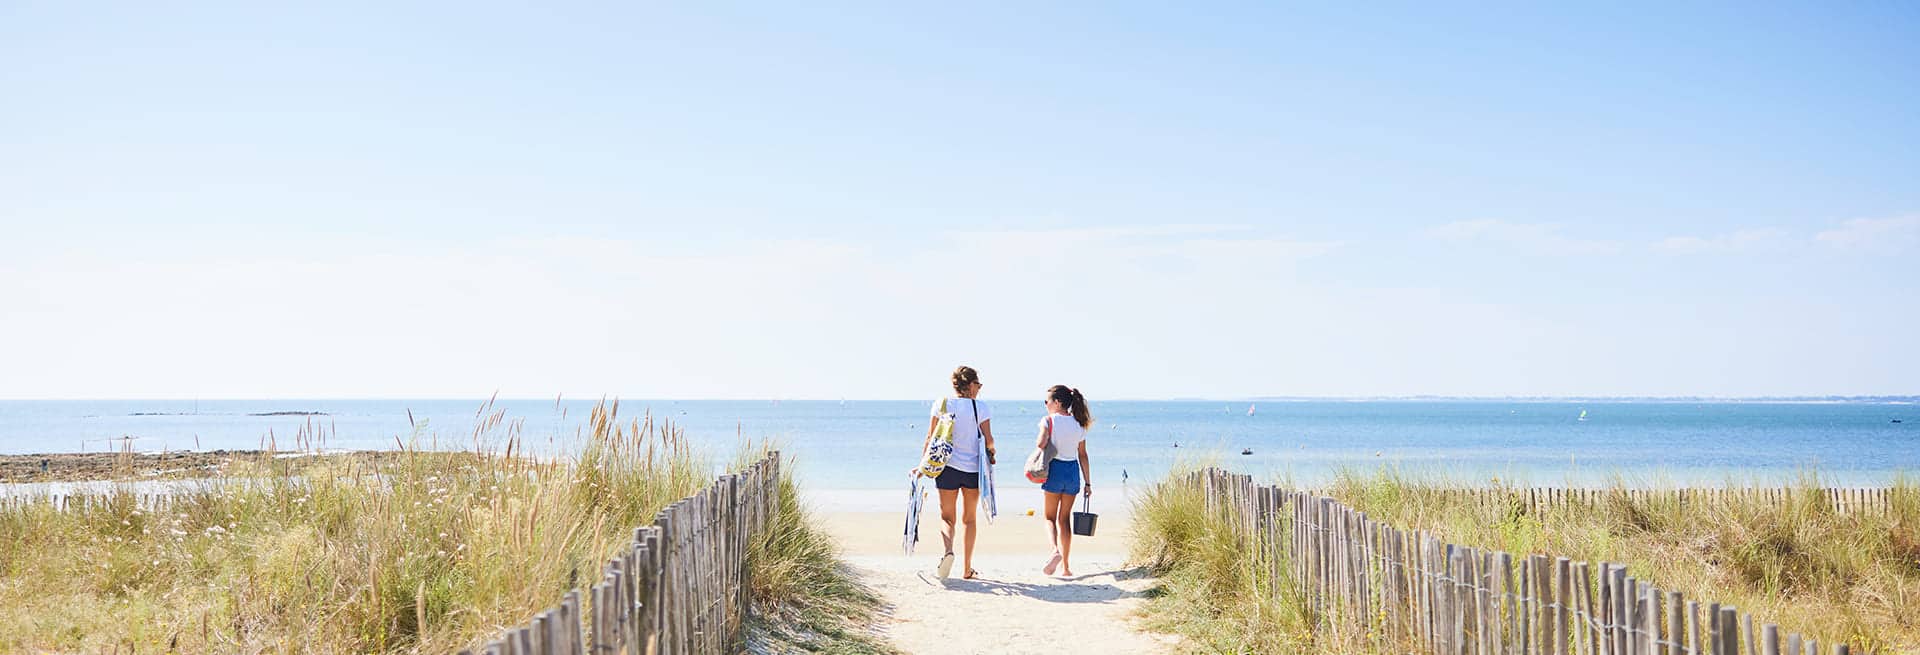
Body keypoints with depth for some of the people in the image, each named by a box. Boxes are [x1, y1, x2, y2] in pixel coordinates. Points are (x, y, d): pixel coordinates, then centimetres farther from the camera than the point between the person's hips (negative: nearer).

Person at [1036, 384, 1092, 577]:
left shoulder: (1049, 421, -8)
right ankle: (1066, 566, 12)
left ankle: (1056, 551, -19)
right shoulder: (1078, 424, 6)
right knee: (1065, 518, 12)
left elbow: (1041, 444, -23)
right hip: (1073, 471, 4)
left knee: (1050, 517, 9)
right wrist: (1088, 483, 10)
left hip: (1054, 469, -4)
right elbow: (1082, 455, 6)